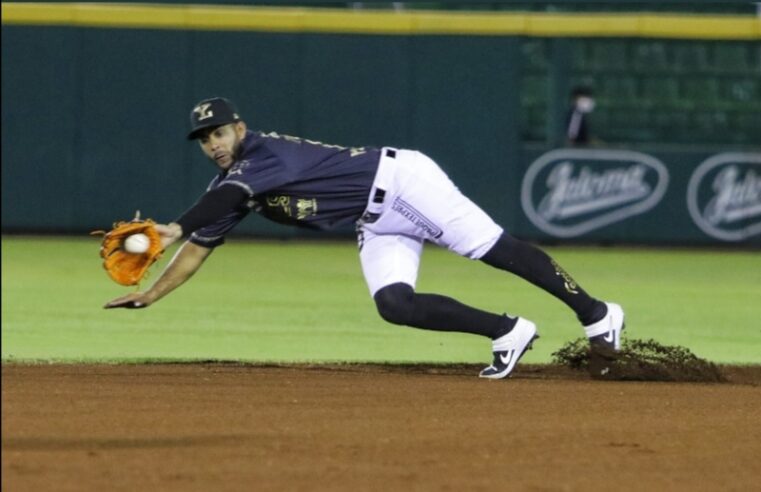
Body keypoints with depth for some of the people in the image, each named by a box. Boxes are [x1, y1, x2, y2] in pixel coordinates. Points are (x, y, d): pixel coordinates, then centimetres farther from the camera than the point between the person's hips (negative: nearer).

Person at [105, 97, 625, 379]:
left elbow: (231, 195, -38)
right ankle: (507, 332, -4)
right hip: (377, 225, 8)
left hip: (399, 180, -8)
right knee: (394, 304, -13)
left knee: (494, 247, -11)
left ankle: (596, 314, -3)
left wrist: (175, 228, -49)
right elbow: (199, 247, 8)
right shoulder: (228, 187, 6)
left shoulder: (265, 151, -19)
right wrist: (151, 294, -2)